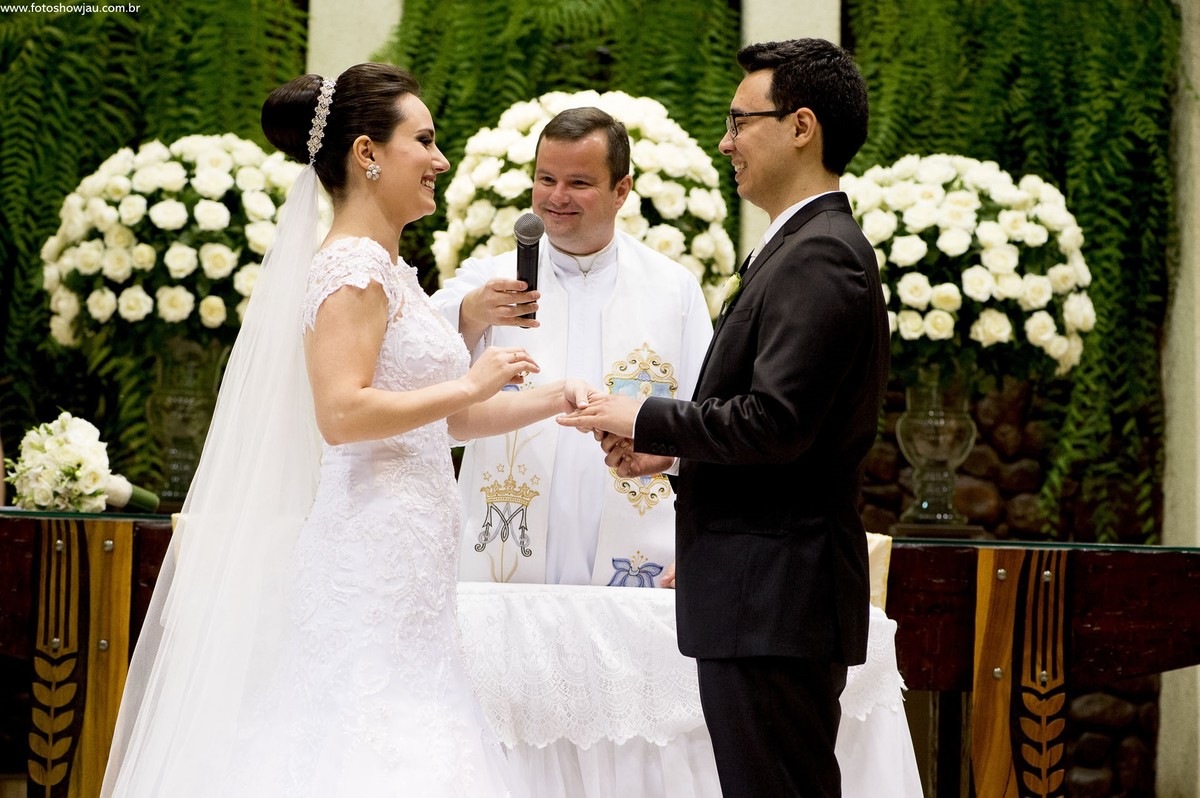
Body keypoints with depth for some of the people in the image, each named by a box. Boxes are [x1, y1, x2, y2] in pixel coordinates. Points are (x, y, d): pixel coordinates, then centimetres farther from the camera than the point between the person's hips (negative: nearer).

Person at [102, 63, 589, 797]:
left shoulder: (388, 269, 17)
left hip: (403, 563, 9)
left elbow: (434, 416, 21)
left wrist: (558, 398, 16)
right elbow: (341, 413, -22)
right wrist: (471, 385, -15)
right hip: (375, 559, -9)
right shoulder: (354, 268, -11)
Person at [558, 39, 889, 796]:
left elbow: (775, 422, -23)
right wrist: (673, 444, 8)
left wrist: (647, 421, -11)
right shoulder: (813, 245, 18)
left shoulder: (817, 256, -15)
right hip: (769, 593, 10)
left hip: (777, 597, -10)